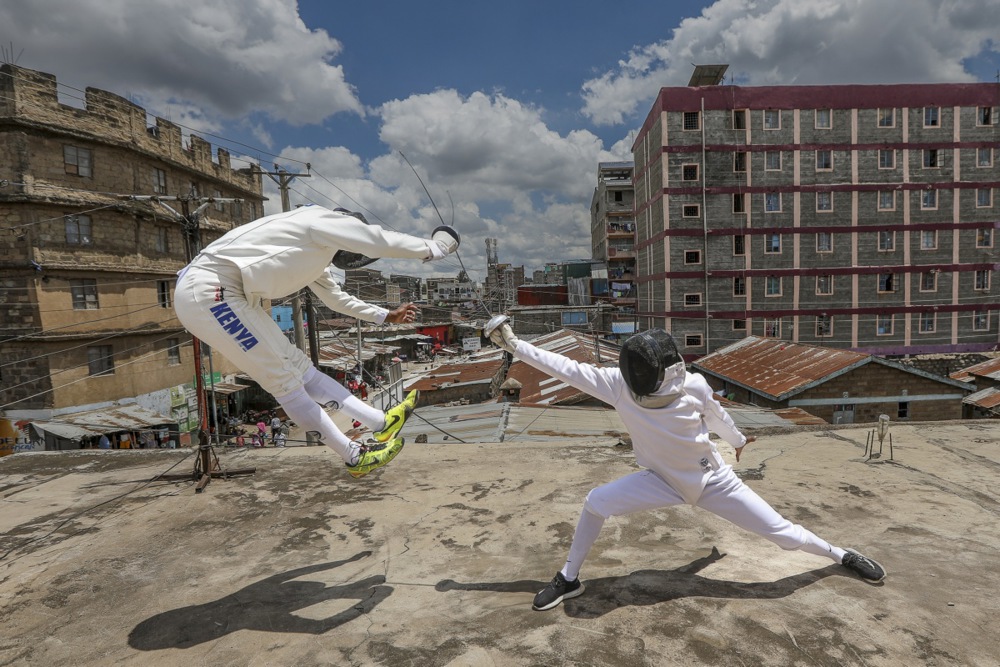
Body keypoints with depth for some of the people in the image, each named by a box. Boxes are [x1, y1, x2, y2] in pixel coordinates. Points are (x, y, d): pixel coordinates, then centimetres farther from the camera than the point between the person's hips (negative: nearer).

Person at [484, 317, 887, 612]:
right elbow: (567, 368, -27)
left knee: (780, 533, 4)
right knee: (596, 503, -15)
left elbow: (715, 414, -4)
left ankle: (842, 557, 38)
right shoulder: (619, 385, -26)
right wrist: (514, 345, -31)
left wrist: (737, 440, 17)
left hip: (714, 482, -1)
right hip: (664, 481, 1)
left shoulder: (693, 386, -28)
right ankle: (569, 579, 6)